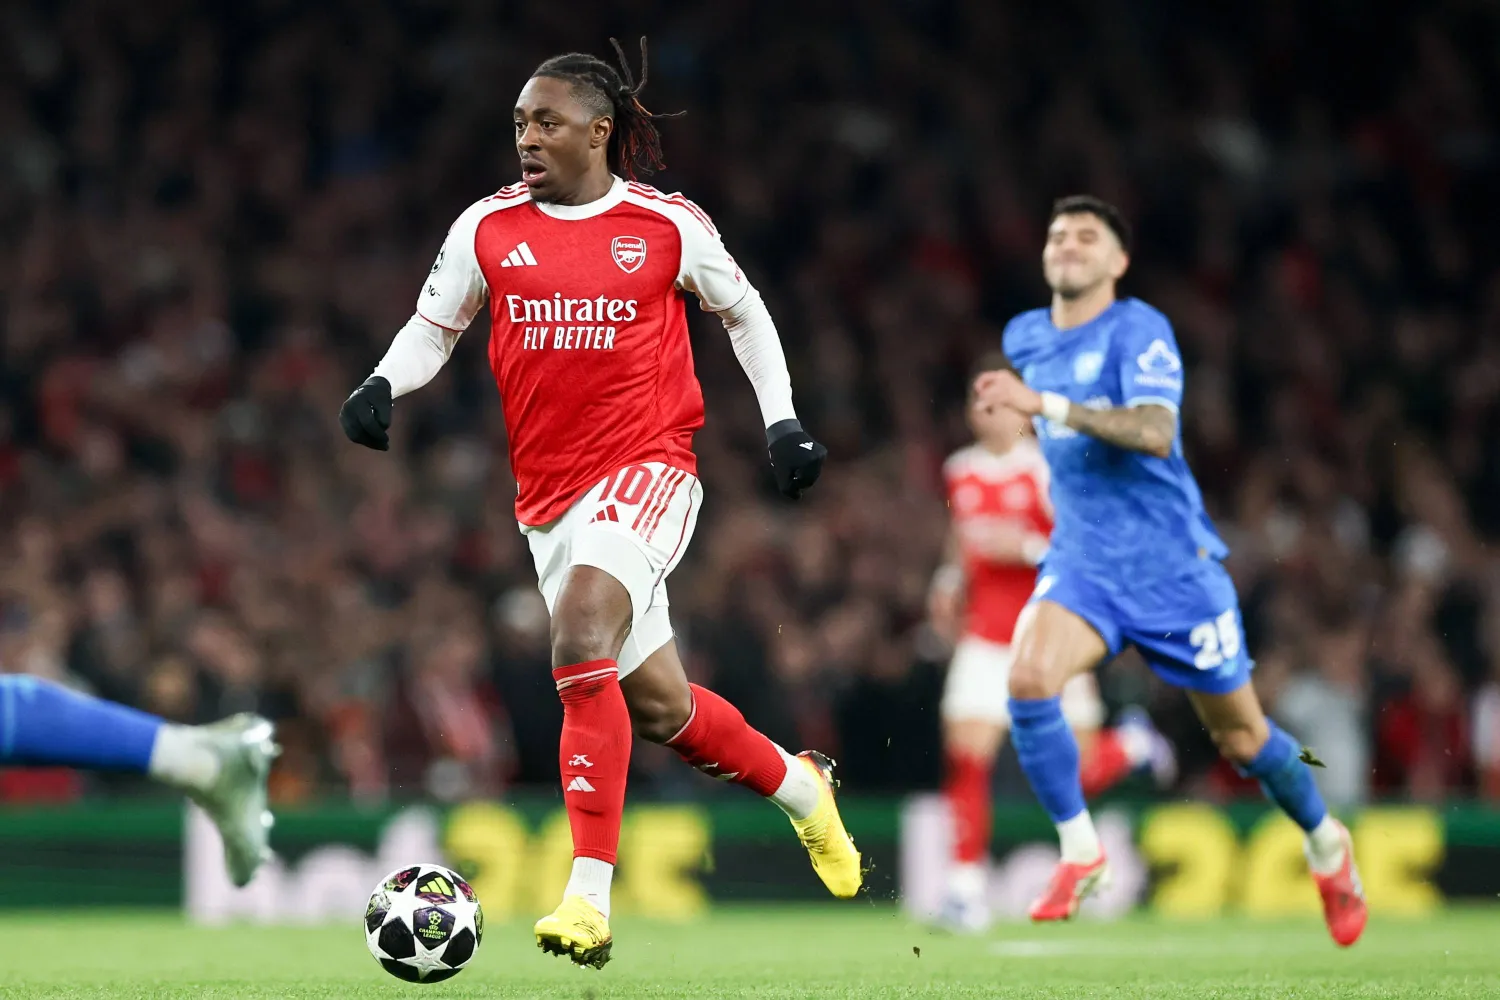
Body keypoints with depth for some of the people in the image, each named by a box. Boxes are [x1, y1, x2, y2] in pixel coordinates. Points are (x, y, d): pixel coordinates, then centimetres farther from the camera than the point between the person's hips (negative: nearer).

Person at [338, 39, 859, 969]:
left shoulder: (669, 226, -3)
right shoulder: (487, 228, 4)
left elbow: (743, 311, 13)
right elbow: (432, 327, 15)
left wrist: (783, 420, 6)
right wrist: (383, 385, -5)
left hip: (647, 467, -5)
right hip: (549, 493, 5)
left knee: (580, 633, -29)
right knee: (656, 704, 11)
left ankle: (591, 893, -31)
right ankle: (800, 786, 41)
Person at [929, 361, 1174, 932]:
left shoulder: (1048, 471, -11)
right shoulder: (960, 472, 8)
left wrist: (1024, 547, -25)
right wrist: (952, 582, 10)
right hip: (987, 638, 4)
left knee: (1079, 775, 3)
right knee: (965, 757, -12)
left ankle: (1134, 743, 37)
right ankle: (965, 890, -8)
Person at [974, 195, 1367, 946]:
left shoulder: (1138, 331, -13)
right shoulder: (1026, 337, 7)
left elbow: (1156, 432, -31)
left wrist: (1047, 406, -36)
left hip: (1171, 566, -4)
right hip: (1083, 561, 4)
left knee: (1240, 736, 7)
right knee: (1029, 678, -26)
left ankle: (1326, 843, 35)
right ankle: (1080, 853, -12)